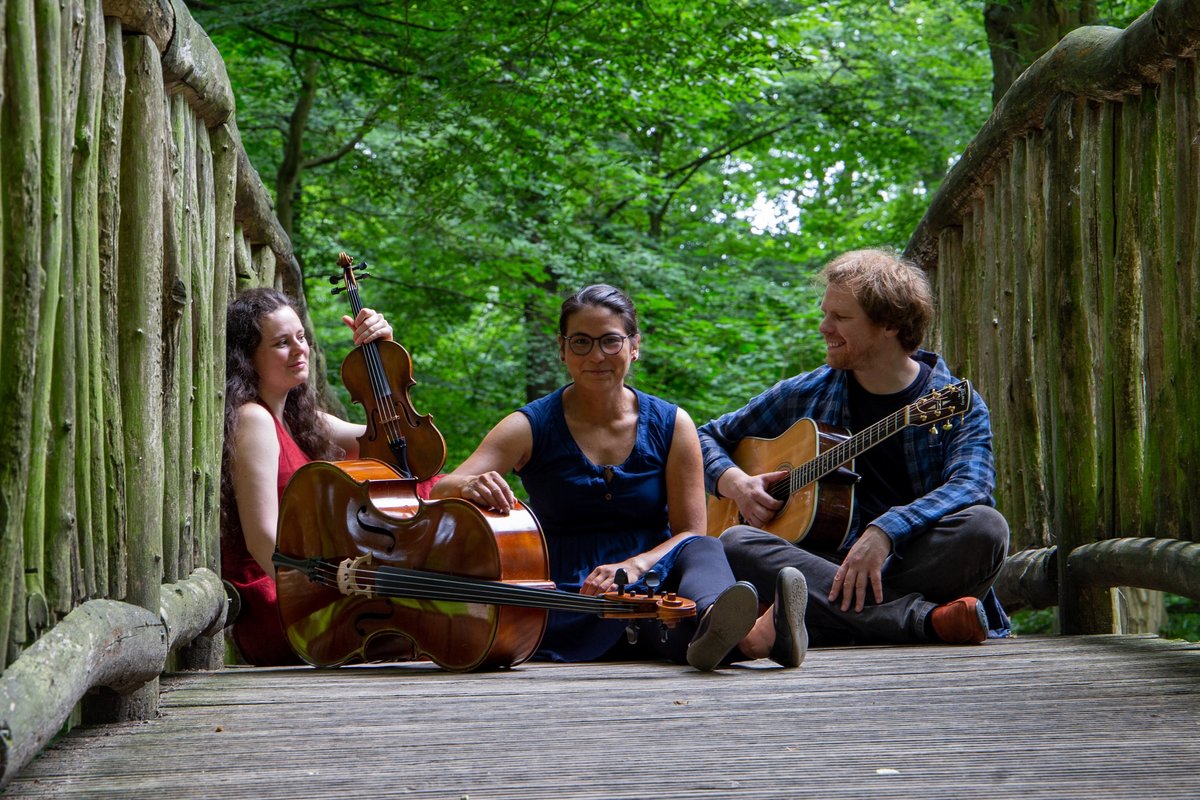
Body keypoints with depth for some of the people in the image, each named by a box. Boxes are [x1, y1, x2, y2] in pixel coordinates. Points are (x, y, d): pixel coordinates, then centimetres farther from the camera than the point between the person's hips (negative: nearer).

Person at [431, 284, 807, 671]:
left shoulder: (671, 425, 7)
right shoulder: (531, 428, 2)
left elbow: (690, 533, 3)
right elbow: (439, 495, -8)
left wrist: (634, 566, -19)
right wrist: (469, 487, -34)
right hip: (570, 610, -1)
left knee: (702, 551, -33)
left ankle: (714, 626, -67)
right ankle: (748, 636, -62)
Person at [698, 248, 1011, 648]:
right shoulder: (806, 395, 13)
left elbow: (972, 485, -17)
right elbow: (709, 438, 23)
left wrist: (884, 533, -33)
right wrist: (735, 483, -1)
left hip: (917, 566, -3)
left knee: (985, 528, -30)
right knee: (735, 543, -26)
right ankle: (920, 619, -36)